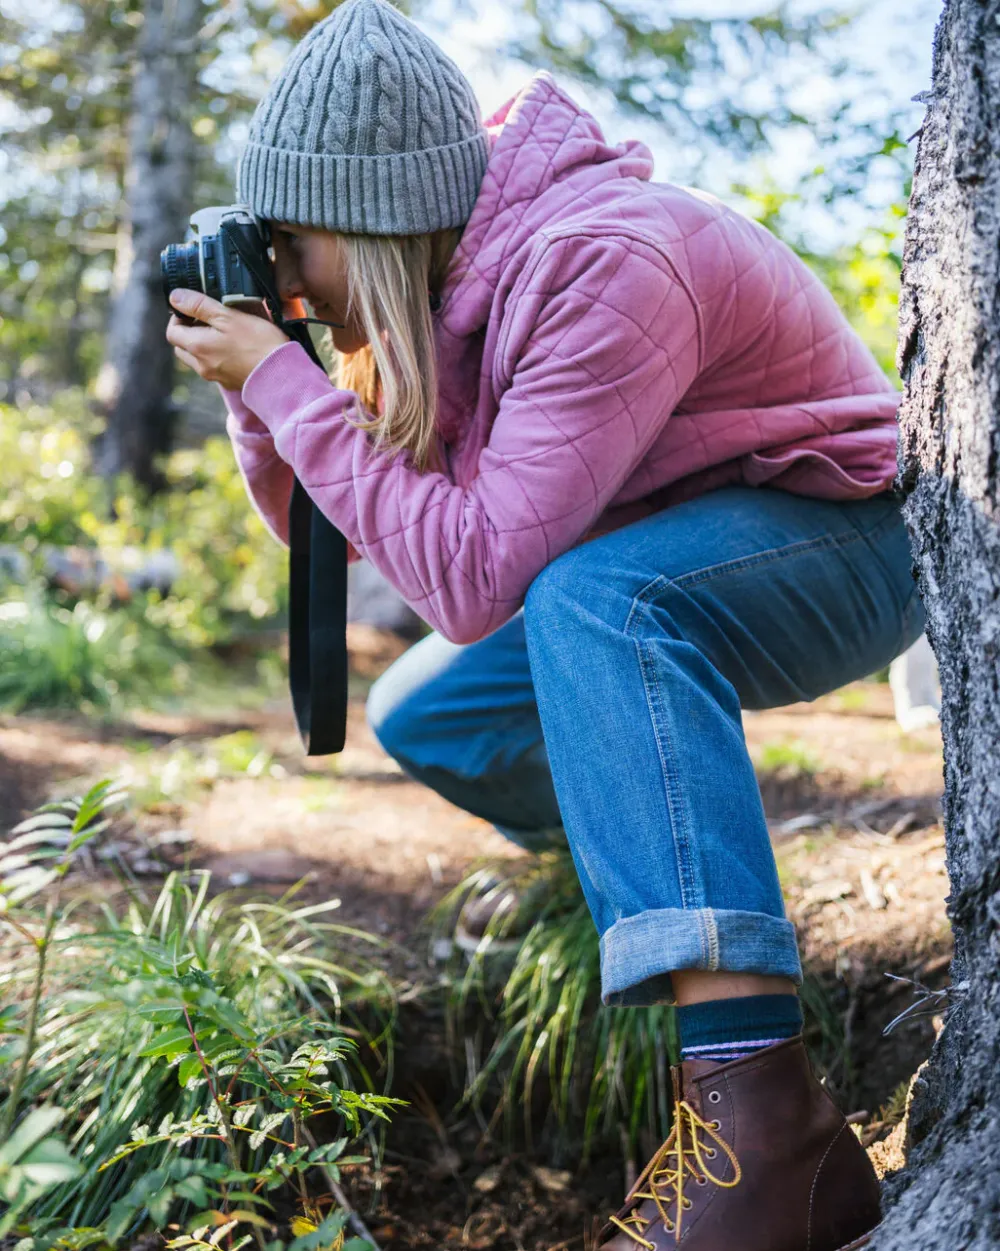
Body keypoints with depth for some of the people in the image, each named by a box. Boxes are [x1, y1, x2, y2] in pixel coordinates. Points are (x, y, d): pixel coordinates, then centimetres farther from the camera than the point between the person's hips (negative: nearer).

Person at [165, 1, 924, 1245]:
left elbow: (477, 575, -34)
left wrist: (285, 379, -29)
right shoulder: (442, 285, -3)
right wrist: (251, 383, -11)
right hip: (675, 560, 8)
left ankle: (757, 1114, -42)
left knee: (593, 594, -37)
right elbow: (324, 525, 4)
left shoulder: (602, 264, -30)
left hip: (851, 545, -8)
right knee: (420, 717, -1)